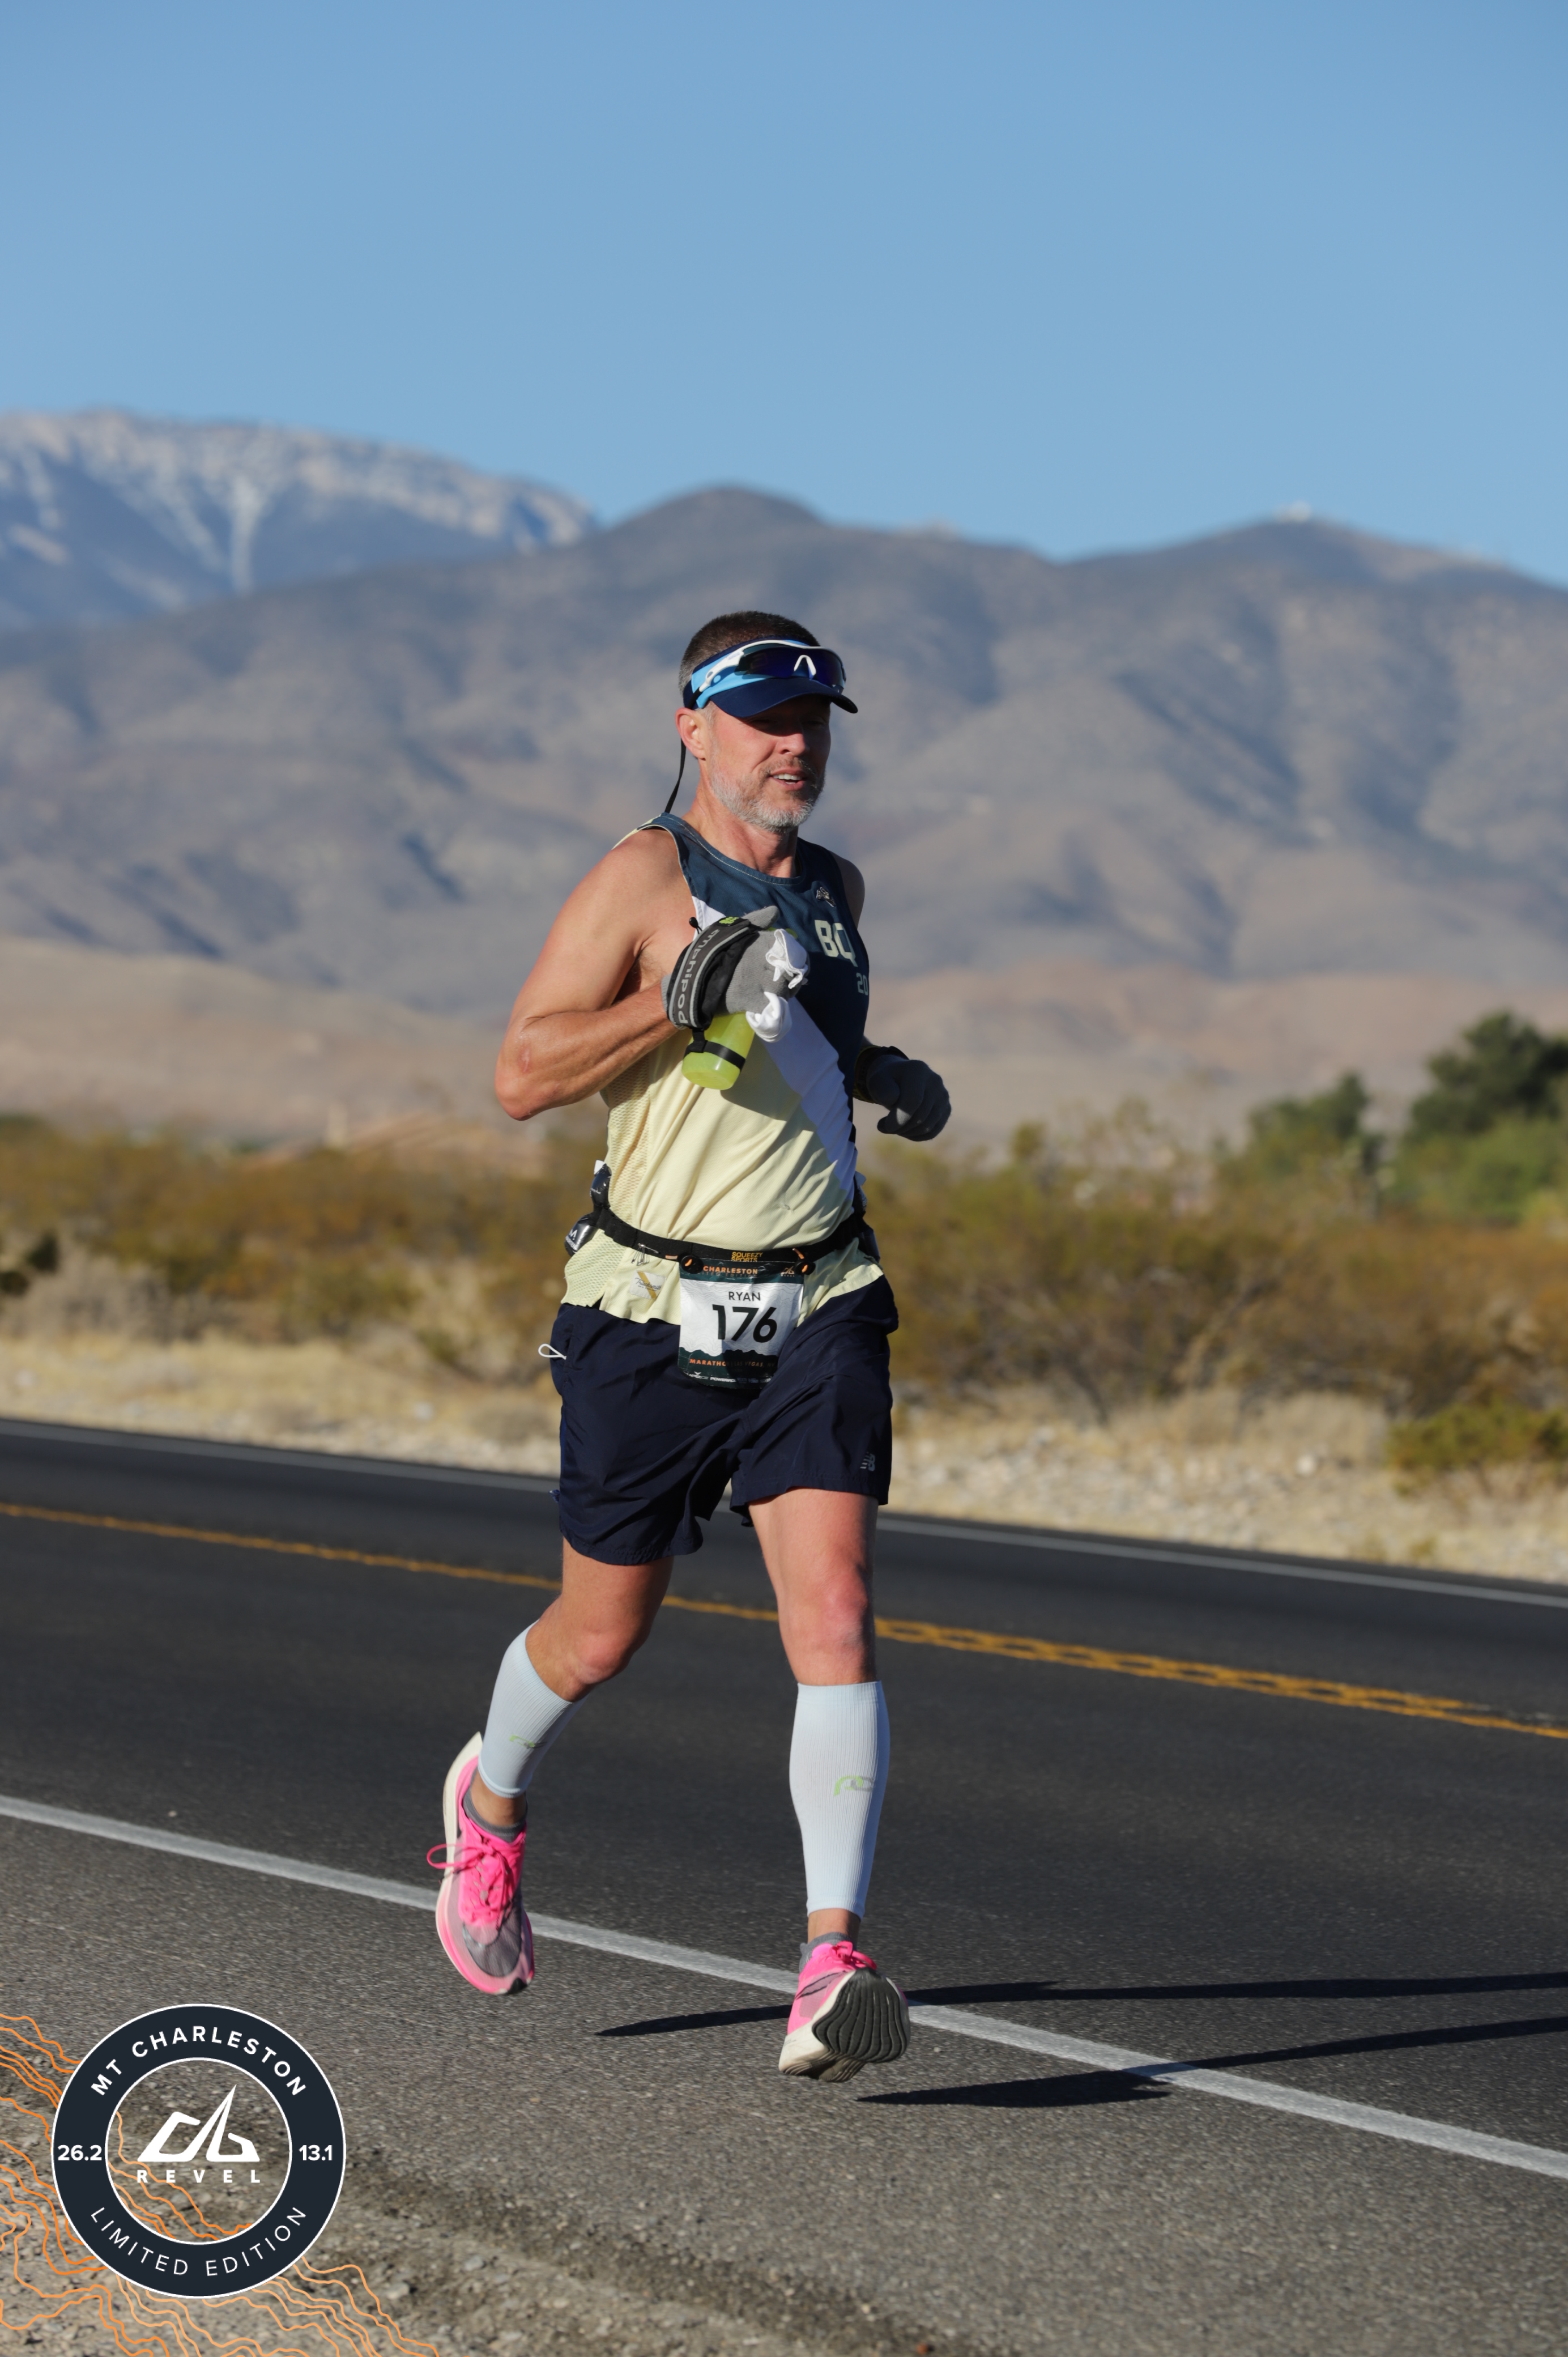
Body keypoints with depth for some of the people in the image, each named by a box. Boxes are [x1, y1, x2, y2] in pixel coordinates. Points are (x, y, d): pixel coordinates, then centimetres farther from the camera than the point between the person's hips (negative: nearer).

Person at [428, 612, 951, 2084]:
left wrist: (883, 1077, 11)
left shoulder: (831, 888, 12)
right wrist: (685, 1000, -24)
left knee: (835, 1618, -14)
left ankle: (832, 1966, -20)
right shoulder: (646, 878, -7)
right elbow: (520, 1077, -12)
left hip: (816, 1312, 4)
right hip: (655, 1314, -4)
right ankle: (492, 1796, 43)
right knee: (601, 1636, 10)